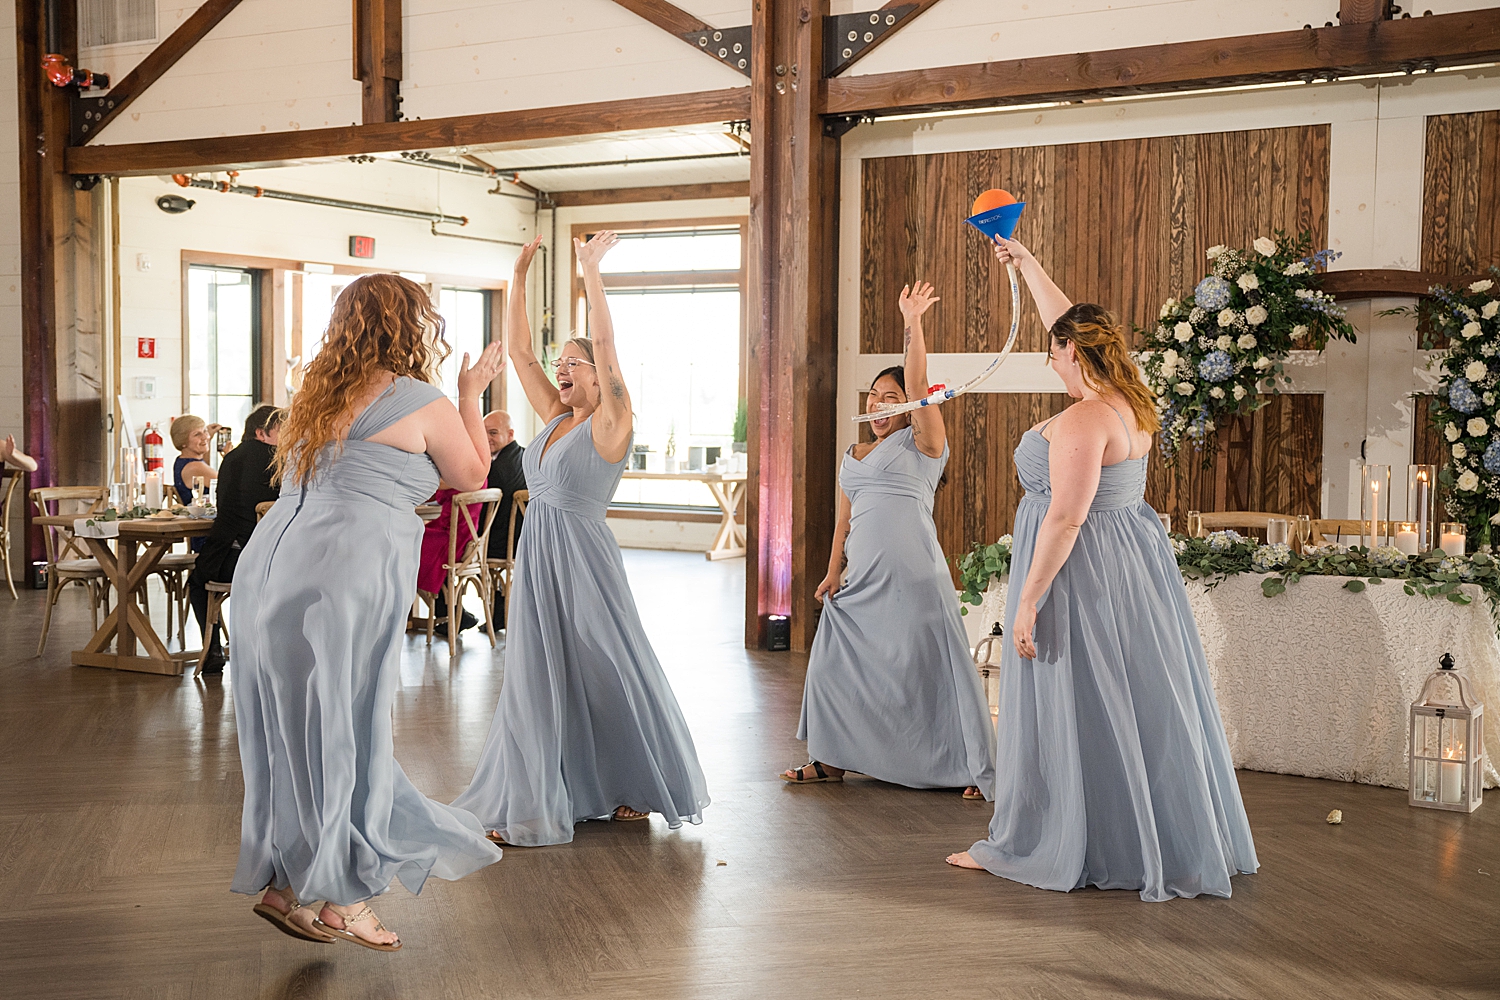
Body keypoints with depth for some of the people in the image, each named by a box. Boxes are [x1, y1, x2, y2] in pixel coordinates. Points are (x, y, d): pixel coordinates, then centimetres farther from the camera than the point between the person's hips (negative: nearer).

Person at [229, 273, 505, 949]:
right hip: (343, 578, -8)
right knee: (346, 735, 2)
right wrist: (471, 393, 20)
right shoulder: (421, 399, -3)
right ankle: (346, 901, 12)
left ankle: (284, 885, 23)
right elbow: (471, 476, 11)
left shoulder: (322, 395, 19)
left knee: (295, 733, 14)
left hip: (270, 564, 8)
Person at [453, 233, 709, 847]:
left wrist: (591, 270, -21)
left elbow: (605, 347, -21)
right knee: (538, 678, 10)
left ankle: (635, 789, 17)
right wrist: (520, 277, 6)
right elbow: (519, 352, 10)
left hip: (581, 559, -7)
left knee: (604, 674, 2)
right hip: (537, 560, 7)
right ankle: (533, 803, 20)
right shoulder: (555, 418, 10)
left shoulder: (610, 423, -9)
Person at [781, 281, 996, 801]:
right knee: (834, 665, 8)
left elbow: (918, 383, -13)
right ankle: (831, 758, 24)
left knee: (936, 667, -4)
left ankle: (976, 768, 6)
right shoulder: (852, 457, 19)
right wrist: (832, 573, 14)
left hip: (913, 576, -6)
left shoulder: (921, 444, 1)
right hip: (862, 578, 6)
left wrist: (913, 323, -20)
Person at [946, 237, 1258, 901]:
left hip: (1081, 574, -9)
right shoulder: (1128, 402, 8)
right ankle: (1172, 844, 24)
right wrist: (1024, 262, 30)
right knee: (1138, 708, 14)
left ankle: (1037, 847, 10)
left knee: (1072, 714, -1)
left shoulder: (1083, 421, -20)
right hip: (1129, 564, 9)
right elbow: (1070, 323, 21)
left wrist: (1029, 601, -21)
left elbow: (1065, 519, -24)